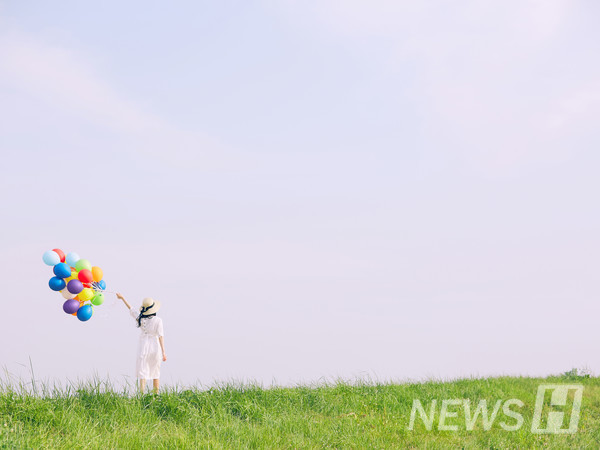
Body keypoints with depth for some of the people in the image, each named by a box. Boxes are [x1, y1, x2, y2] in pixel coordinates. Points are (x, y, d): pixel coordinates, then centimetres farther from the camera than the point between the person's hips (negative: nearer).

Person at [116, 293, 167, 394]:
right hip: (155, 347, -1)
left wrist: (122, 298, 30)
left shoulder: (140, 318, -1)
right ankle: (156, 394, 15)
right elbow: (160, 336, -11)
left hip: (143, 347, 1)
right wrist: (163, 352, -10)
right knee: (155, 373, 12)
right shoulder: (158, 320, -8)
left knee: (142, 372, -2)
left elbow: (130, 309, 14)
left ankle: (142, 394, -14)